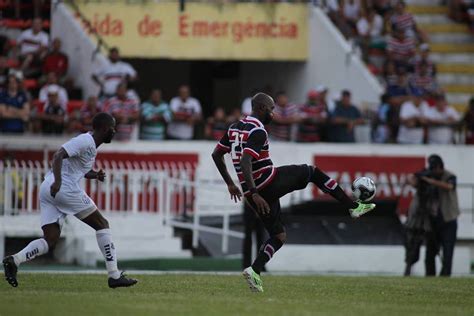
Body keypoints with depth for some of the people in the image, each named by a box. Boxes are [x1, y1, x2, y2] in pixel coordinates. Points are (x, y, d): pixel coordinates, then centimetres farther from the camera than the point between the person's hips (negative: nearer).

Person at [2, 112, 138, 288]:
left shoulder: (91, 145, 22)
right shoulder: (85, 141, -8)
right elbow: (58, 155, -20)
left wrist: (94, 175, 16)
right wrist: (57, 181, -33)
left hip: (48, 189, 10)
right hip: (64, 188, -10)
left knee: (50, 240, 3)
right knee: (102, 225, 1)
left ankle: (14, 260, -17)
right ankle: (114, 276, 0)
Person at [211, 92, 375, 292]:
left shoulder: (235, 127, 12)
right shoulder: (257, 131, -16)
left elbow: (216, 154, 19)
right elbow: (245, 162, -28)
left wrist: (230, 183, 25)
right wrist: (255, 194, -30)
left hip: (251, 192, 8)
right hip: (269, 184, -8)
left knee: (279, 236, 16)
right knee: (312, 171, 12)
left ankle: (254, 271, -4)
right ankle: (354, 206, 15)